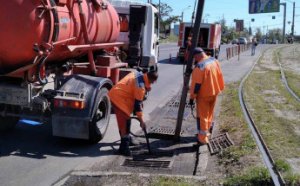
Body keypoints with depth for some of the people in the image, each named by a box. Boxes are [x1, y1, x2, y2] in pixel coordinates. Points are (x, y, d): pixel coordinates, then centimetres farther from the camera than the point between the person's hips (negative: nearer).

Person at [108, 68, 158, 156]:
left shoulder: (139, 74, 4)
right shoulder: (140, 86, -21)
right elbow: (138, 104, -18)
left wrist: (146, 87, 9)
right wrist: (141, 120, -11)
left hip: (115, 94, 10)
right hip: (119, 98, -10)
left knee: (125, 120, 23)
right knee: (125, 122, -8)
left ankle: (126, 139, 40)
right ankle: (124, 147, -5)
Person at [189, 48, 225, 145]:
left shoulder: (199, 67, -25)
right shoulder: (214, 60, 0)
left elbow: (196, 84, -22)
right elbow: (220, 75, 9)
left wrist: (192, 97, -14)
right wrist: (220, 88, 20)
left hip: (204, 95, -7)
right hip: (214, 93, 8)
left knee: (202, 116, 3)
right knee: (210, 114, 22)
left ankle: (203, 139, 8)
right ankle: (207, 132, 38)